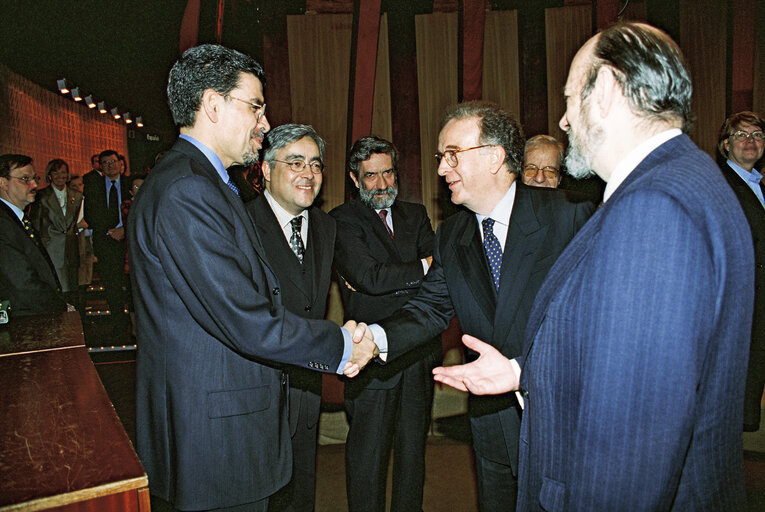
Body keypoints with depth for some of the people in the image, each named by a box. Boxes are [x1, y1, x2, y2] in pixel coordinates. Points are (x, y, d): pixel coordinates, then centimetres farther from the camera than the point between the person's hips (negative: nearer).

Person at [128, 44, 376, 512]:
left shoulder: (202, 183, 13)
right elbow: (247, 322, -25)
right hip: (216, 435, -10)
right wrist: (340, 346, -11)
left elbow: (258, 300, 9)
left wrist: (333, 344, -1)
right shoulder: (185, 192, -22)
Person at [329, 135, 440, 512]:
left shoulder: (415, 215, 13)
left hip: (419, 350, 5)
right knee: (367, 449, 4)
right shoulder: (343, 220, -4)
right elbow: (368, 276, -19)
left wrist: (386, 278, -14)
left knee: (413, 445, 16)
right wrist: (421, 267, -8)